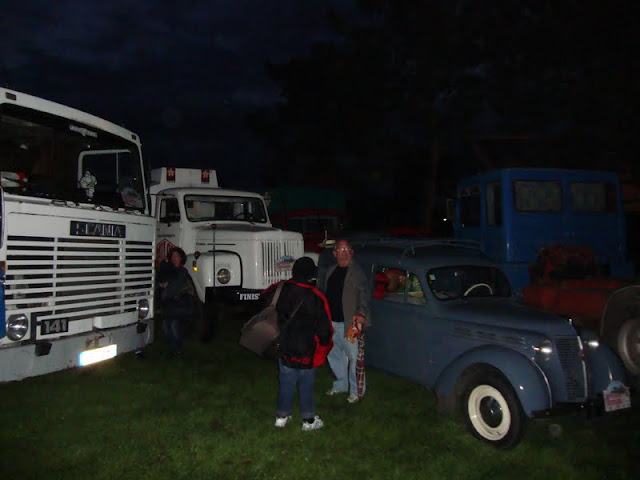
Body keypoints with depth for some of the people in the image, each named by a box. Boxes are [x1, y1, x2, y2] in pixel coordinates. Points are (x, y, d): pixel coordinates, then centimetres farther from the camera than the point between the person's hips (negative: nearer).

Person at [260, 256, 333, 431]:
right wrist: (325, 344, 7)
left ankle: (282, 416, 29)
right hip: (306, 351, -4)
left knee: (285, 383, 17)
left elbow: (264, 299, 15)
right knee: (306, 386, 10)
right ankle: (309, 421, 22)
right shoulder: (316, 298, -18)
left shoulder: (279, 289, -5)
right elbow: (324, 328, -12)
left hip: (284, 349, 4)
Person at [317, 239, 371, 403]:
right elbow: (323, 291, 21)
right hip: (331, 322, 7)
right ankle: (341, 384, 34)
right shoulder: (330, 271, 13)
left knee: (354, 357, -2)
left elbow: (364, 294, -17)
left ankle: (356, 391, 11)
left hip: (349, 323, -7)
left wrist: (361, 313, -30)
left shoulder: (357, 272, -8)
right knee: (334, 355, 17)